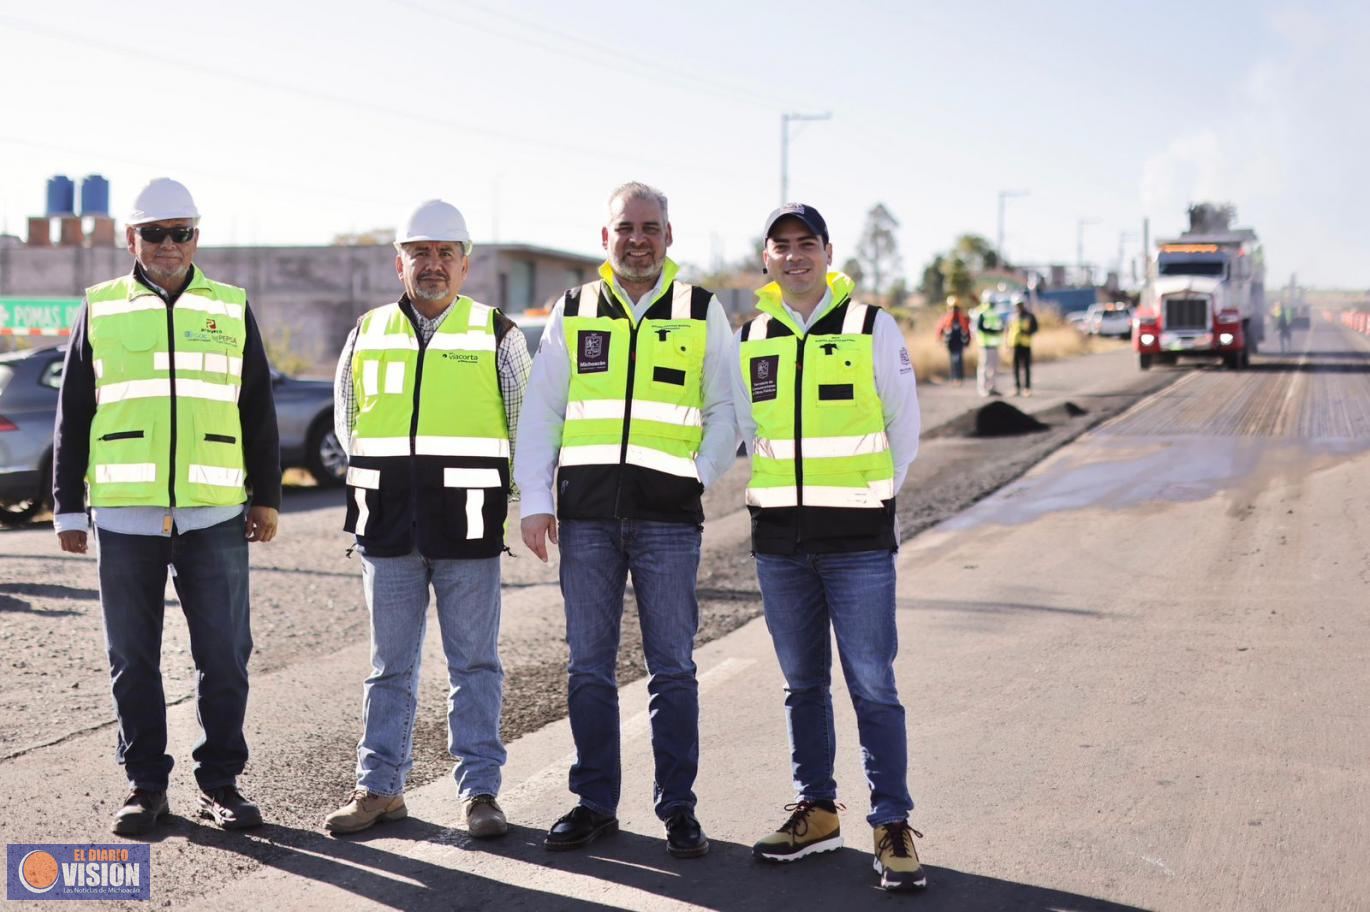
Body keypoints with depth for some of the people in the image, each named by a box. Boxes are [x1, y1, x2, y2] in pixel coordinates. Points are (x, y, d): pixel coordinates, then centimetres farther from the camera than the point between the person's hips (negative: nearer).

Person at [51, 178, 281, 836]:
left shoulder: (232, 309, 10)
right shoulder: (99, 310, 9)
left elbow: (258, 412, 14)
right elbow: (72, 416, 10)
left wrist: (266, 496, 10)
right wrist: (68, 506, 6)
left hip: (215, 516, 0)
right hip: (124, 516, 0)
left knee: (224, 658, 1)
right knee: (133, 661, 5)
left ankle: (220, 783, 12)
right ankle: (145, 784, 16)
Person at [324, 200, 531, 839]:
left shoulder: (497, 336, 4)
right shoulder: (367, 333, 11)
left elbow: (529, 425, 8)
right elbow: (346, 418, 22)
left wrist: (507, 500, 5)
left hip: (467, 527, -2)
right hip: (387, 524, 2)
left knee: (474, 663, 2)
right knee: (390, 664, 8)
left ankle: (479, 789, 8)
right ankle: (379, 786, 16)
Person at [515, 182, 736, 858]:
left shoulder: (701, 313, 8)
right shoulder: (573, 312, 11)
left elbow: (724, 409, 9)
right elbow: (540, 412, 9)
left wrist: (700, 479, -4)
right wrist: (534, 502, 1)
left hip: (668, 518, -2)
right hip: (586, 514, 2)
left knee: (673, 667, 0)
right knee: (588, 666, 6)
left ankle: (678, 806, 10)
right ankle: (595, 803, 16)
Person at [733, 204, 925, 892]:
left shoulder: (871, 327, -1)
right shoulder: (749, 339, 9)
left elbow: (904, 424, 6)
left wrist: (870, 494, 7)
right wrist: (784, 491, 13)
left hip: (857, 538, -4)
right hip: (779, 537, 4)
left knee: (872, 685, -5)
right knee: (802, 683, 11)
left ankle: (892, 826, 2)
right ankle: (816, 813, 22)